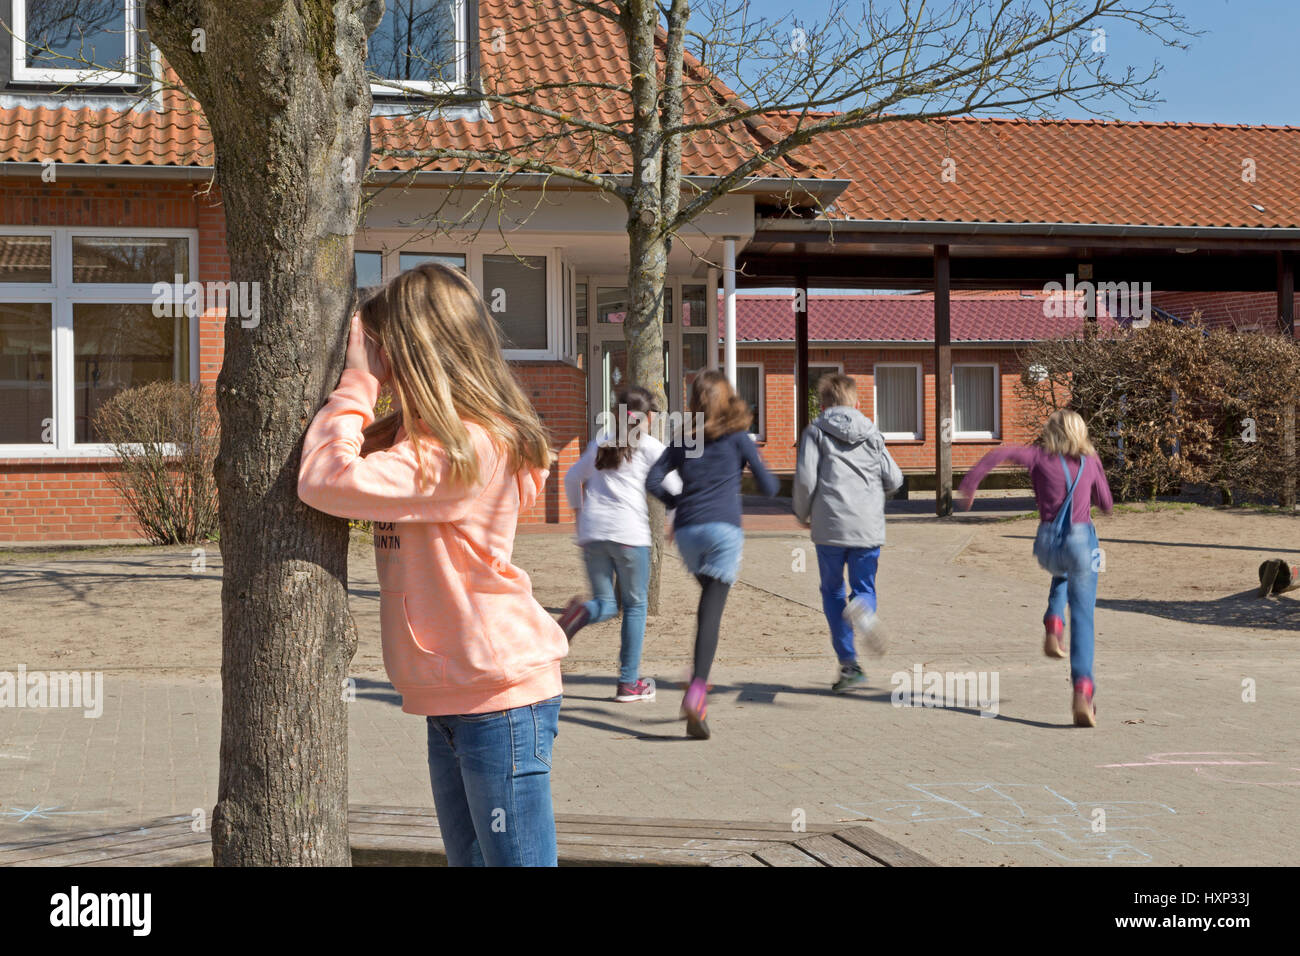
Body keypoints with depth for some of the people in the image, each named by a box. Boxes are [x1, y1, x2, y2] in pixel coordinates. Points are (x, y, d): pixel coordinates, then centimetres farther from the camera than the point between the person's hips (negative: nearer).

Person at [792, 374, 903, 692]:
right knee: (864, 588, 11)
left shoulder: (816, 432, 3)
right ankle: (861, 611, -28)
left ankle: (848, 662, 3)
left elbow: (805, 478, -6)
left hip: (829, 526, -1)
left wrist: (802, 513, 11)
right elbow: (894, 480, 9)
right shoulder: (872, 434, 12)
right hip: (868, 526, 2)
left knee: (832, 591, 13)